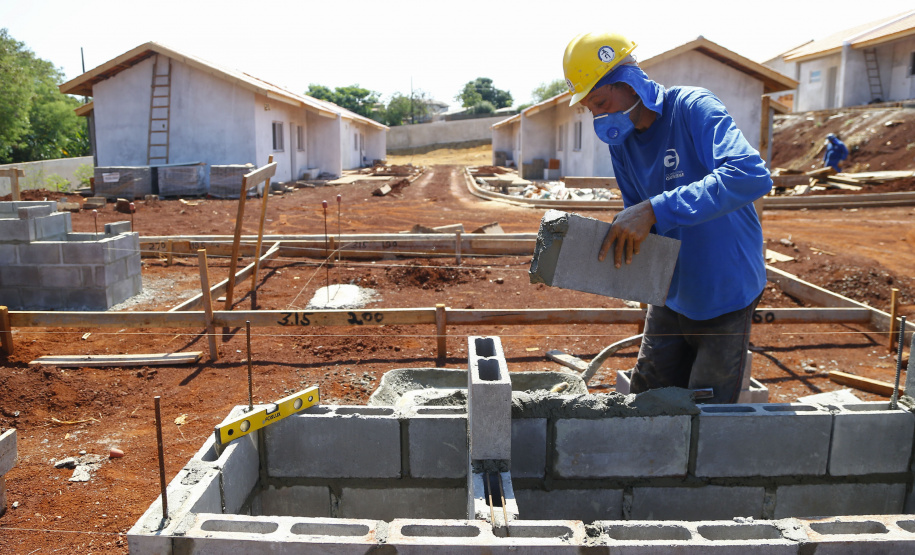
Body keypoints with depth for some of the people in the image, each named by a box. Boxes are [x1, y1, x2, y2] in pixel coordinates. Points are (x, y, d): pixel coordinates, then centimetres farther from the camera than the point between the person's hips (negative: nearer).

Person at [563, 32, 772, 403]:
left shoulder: (693, 109, -20)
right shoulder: (620, 140, 1)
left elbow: (752, 176, -37)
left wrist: (654, 210, -43)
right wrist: (622, 238, -15)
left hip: (724, 298, -6)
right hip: (671, 296, 6)